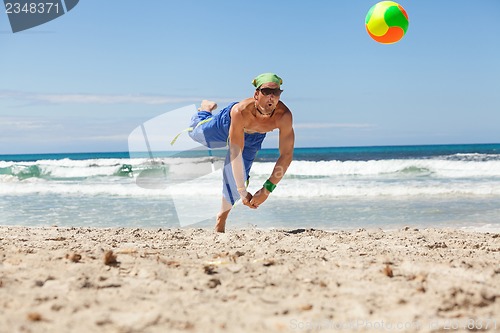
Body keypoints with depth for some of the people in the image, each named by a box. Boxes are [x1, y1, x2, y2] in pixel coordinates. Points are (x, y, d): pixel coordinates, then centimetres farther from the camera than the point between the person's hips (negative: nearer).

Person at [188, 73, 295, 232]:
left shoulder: (284, 116, -43)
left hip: (253, 137, 2)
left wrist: (267, 189, -41)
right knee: (196, 131, 22)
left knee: (234, 178, 2)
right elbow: (235, 154, -44)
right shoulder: (240, 111, -48)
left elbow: (286, 155, -36)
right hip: (228, 123, -1)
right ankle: (206, 109, 55)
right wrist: (242, 192, -46)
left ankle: (221, 221, 26)